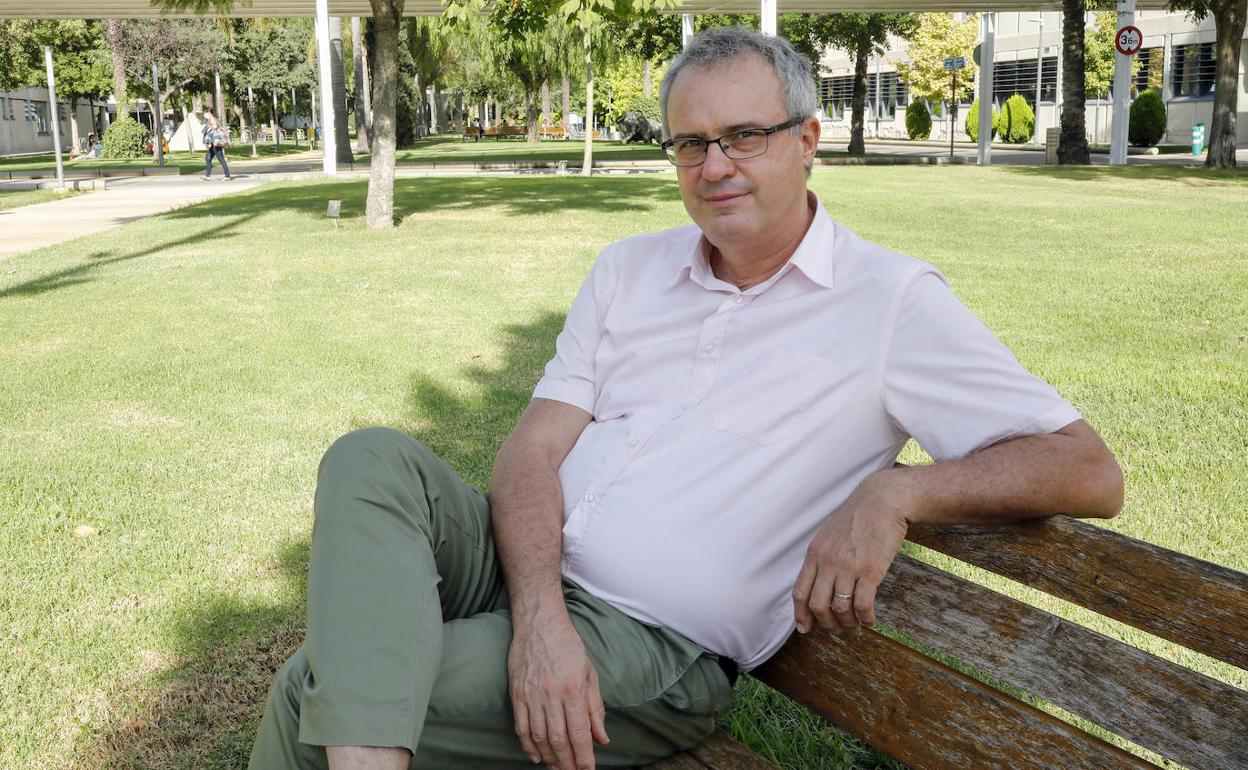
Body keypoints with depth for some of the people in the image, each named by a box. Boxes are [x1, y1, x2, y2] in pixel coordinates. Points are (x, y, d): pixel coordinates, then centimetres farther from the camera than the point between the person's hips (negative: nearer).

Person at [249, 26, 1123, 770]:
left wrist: (897, 491, -25)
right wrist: (539, 616, -17)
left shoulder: (893, 301, -4)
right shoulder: (631, 269, 11)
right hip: (527, 570, 6)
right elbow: (534, 449, 1)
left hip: (650, 644, -5)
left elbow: (1090, 471, -8)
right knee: (373, 459, -24)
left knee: (318, 695, -20)